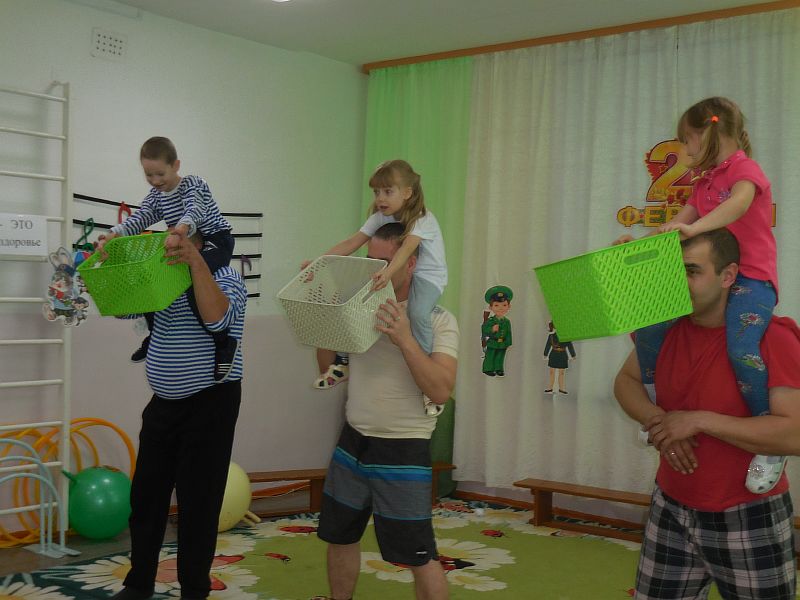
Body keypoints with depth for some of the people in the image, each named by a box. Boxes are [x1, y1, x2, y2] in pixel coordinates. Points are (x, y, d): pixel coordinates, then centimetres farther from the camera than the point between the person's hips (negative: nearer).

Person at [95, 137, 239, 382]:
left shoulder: (192, 184, -16)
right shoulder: (156, 196, 5)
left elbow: (194, 212, -36)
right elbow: (138, 219, -7)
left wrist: (179, 231, -57)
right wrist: (112, 235, -27)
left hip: (216, 239, -8)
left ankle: (224, 342, -27)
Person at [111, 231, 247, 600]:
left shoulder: (226, 279, -11)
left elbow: (216, 317, -31)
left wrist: (195, 261, -36)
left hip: (208, 404, -7)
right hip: (163, 403, 7)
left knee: (197, 500, 1)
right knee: (146, 494, 13)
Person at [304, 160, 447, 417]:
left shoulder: (423, 219, -21)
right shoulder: (380, 217, -1)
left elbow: (407, 247, -39)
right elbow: (351, 243, -8)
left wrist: (388, 273, -58)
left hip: (427, 274, -7)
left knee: (417, 313, -37)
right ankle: (342, 362, 8)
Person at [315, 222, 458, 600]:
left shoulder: (438, 320, -9)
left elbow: (441, 391, -20)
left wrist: (405, 339, -29)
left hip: (402, 452, -5)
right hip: (352, 441, 6)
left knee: (419, 557, -2)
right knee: (339, 536, 18)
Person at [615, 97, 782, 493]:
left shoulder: (744, 168, -5)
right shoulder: (704, 183, 22)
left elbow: (739, 202, -27)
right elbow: (678, 226, 22)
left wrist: (695, 227, -43)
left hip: (752, 278, -9)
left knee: (741, 348, -32)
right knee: (648, 327, 0)